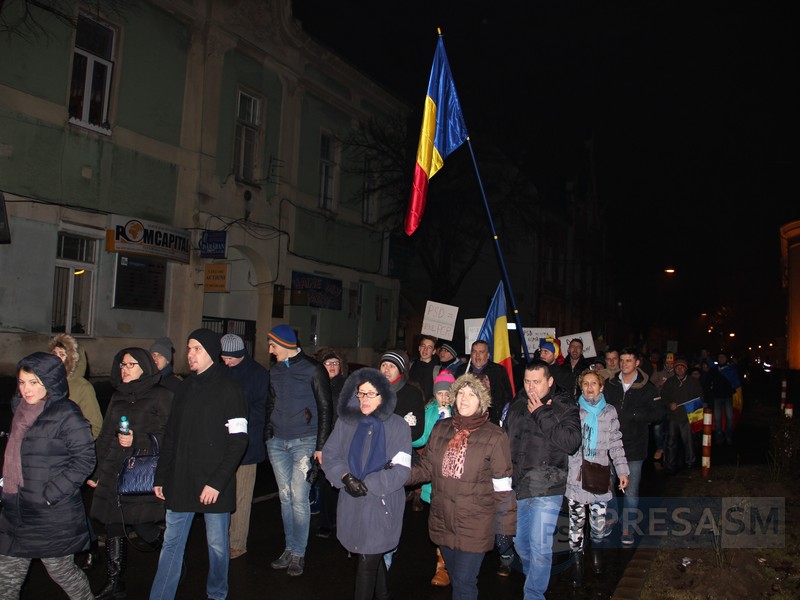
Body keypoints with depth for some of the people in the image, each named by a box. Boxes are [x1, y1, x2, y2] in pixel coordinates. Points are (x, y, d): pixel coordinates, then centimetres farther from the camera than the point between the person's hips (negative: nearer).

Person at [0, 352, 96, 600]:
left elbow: (85, 458, -18)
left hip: (53, 514, -7)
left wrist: (51, 494, -20)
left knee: (61, 570, 10)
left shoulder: (67, 416, -15)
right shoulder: (20, 410, 8)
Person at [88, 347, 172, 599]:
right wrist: (95, 472, 16)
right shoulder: (118, 397, 15)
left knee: (142, 524, -3)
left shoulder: (160, 396, -4)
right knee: (114, 526, 7)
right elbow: (105, 437, 18)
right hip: (113, 472, 6)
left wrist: (137, 440, -19)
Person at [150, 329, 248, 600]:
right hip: (180, 482, 5)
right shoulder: (185, 387, 9)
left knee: (217, 543, 9)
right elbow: (170, 437, 13)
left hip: (214, 485, -5)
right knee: (171, 543, 9)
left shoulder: (229, 390, -8)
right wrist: (160, 477, 9)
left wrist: (218, 482, -17)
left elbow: (238, 441, -12)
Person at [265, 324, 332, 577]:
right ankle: (289, 549, 19)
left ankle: (298, 554, 7)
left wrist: (320, 445, -8)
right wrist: (268, 436, 11)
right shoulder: (275, 370, 10)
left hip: (304, 442, -5)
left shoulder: (313, 370, -7)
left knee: (299, 498, -5)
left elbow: (324, 408, -6)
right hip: (277, 442, 5)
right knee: (285, 497, 9)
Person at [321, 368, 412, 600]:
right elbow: (329, 454, 4)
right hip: (352, 503, 4)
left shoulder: (398, 426, -7)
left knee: (367, 561, -1)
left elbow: (401, 469, -10)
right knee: (372, 556, 16)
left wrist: (368, 484, -16)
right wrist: (345, 477, -13)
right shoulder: (345, 422, 3)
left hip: (382, 504, -3)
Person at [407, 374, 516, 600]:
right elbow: (426, 468, 5)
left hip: (475, 526, -4)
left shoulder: (494, 436, -9)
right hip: (442, 521, 5)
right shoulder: (440, 429, 4)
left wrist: (505, 525, -7)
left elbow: (503, 487, -7)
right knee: (456, 578, 20)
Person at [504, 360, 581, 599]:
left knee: (539, 547, -5)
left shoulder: (565, 407, -7)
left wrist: (541, 414, -19)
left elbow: (571, 443, -21)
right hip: (517, 487, 6)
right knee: (520, 543, 18)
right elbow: (505, 439, 20)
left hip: (546, 490, -5)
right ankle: (533, 577, 44)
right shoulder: (517, 407, 9)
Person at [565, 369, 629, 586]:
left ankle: (596, 551, 35)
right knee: (576, 522, 2)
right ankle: (577, 563, 16)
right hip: (576, 476, -1)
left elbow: (616, 443, 10)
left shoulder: (609, 412, 6)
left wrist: (622, 471, 6)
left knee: (599, 522, 7)